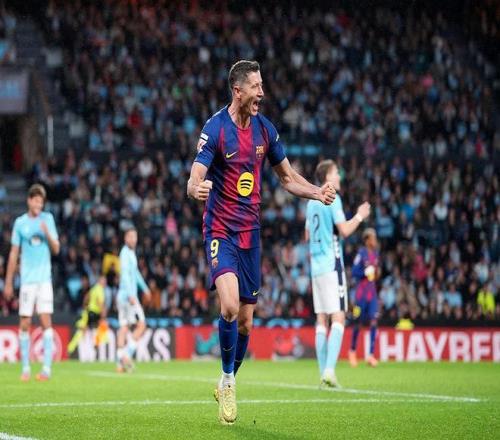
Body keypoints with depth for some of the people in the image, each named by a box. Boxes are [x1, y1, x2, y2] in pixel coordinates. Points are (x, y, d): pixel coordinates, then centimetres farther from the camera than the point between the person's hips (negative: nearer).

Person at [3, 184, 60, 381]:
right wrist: (8, 283, 8)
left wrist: (47, 234, -14)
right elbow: (14, 254, 10)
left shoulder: (48, 219, 7)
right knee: (24, 323, -2)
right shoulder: (20, 222, 6)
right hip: (27, 279, 0)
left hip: (45, 278, 0)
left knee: (46, 321, -8)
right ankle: (25, 368, 6)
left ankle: (47, 367, -7)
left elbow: (56, 249, 5)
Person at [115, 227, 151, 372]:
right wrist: (131, 295, -31)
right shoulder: (125, 253, -11)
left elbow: (135, 271, 34)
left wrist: (144, 287, 45)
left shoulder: (131, 253, 20)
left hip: (122, 295, 9)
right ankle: (127, 354, -16)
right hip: (128, 294, -9)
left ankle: (120, 362, 1)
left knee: (124, 327, 4)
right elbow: (125, 274, -22)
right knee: (141, 325, -10)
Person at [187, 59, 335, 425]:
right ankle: (227, 379, -5)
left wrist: (318, 192, -4)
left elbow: (288, 177, 14)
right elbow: (195, 180, -21)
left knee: (246, 321, 8)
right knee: (230, 307, -25)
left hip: (250, 233, 5)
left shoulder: (265, 129, 3)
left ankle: (228, 386, 27)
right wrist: (196, 189, -45)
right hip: (221, 232, -5)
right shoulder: (215, 128, -13)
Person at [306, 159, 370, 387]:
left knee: (321, 320, 6)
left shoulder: (312, 202, 16)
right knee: (338, 318, -9)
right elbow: (344, 230, -14)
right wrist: (359, 217, 0)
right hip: (332, 265, -7)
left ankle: (324, 373, 4)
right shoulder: (333, 198, -8)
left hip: (316, 266, 7)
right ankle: (329, 369, -20)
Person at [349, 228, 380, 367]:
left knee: (374, 321, -8)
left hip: (372, 292, 5)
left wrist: (377, 273, 1)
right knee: (358, 323, 4)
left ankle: (371, 354, -9)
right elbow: (354, 272, -12)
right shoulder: (361, 254, -10)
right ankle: (352, 351, 25)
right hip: (361, 292, -5)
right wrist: (365, 272, -25)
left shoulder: (376, 253, 10)